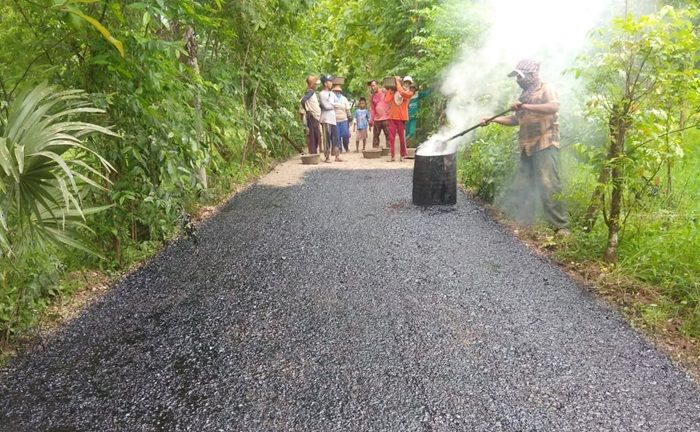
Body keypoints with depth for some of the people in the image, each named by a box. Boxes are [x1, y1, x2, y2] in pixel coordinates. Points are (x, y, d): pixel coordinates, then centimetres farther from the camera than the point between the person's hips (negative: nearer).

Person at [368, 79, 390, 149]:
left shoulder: (384, 92, 1)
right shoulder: (372, 97, 14)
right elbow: (372, 109, 16)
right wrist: (371, 122, 11)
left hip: (386, 118, -4)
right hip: (376, 119, 4)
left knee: (388, 134, -3)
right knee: (376, 135, 6)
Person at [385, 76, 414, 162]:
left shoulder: (410, 93, 3)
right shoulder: (395, 90, 11)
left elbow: (402, 93, -19)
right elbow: (387, 100, 0)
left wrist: (397, 81, -10)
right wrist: (391, 90, -2)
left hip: (401, 117, -2)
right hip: (392, 117, 2)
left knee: (402, 137, 0)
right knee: (391, 137, 0)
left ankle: (402, 155, 12)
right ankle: (392, 156, 4)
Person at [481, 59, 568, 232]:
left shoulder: (546, 89, -1)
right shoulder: (524, 95, 21)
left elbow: (554, 107, -20)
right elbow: (516, 120, 25)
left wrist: (526, 106, -25)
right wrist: (492, 119, 17)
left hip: (545, 145, -8)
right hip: (527, 147, 8)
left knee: (549, 185, -13)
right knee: (522, 187, 6)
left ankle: (561, 226, -7)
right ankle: (525, 223, 16)